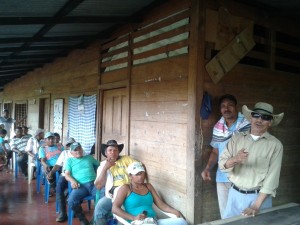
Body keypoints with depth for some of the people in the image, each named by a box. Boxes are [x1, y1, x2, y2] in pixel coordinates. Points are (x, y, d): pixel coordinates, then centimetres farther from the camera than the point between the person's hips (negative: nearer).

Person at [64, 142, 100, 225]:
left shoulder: (89, 157, 28)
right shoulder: (70, 160, 22)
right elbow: (67, 174, 10)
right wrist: (72, 181, -11)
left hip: (93, 183, 1)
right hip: (80, 185, -1)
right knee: (71, 201, -32)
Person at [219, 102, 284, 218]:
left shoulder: (275, 145, -7)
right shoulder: (236, 138, 0)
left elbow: (272, 177, -11)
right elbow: (222, 165, -5)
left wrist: (256, 205, -16)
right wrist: (234, 159, -27)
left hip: (259, 196, -2)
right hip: (235, 194, 2)